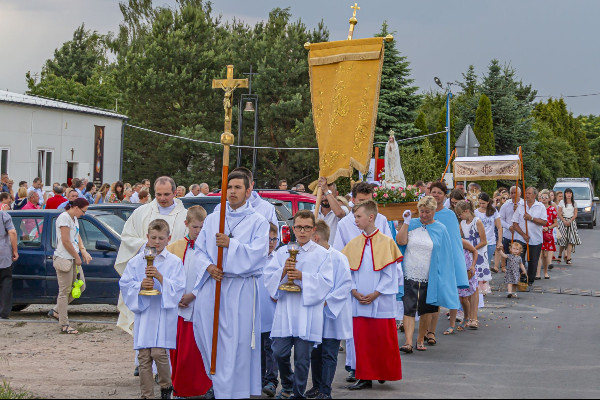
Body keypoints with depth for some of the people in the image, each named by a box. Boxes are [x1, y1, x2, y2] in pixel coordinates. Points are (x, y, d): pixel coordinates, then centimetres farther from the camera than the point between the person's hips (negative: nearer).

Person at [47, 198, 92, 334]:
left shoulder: (74, 219, 16)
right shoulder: (64, 218, -14)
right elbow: (66, 241, -18)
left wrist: (83, 251, 4)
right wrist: (77, 257, -11)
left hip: (73, 259, 10)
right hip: (64, 259, -10)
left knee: (80, 287, 11)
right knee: (65, 291, -5)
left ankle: (56, 311, 20)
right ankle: (64, 325, -1)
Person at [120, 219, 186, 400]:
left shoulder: (174, 262, 1)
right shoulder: (136, 261, 7)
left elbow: (178, 287, -5)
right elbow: (125, 283, 7)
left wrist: (160, 277, -18)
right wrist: (140, 285, -11)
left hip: (164, 313, -2)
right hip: (143, 313, 3)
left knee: (159, 352, -13)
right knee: (144, 357, 2)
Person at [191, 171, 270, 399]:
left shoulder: (258, 222, 2)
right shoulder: (212, 219, 14)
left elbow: (258, 252, -11)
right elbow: (200, 250, 12)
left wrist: (230, 244, -20)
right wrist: (208, 266, -7)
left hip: (240, 288, -4)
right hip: (211, 286, 4)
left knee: (236, 341, -6)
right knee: (207, 336, 6)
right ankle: (218, 381, 21)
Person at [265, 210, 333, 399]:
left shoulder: (322, 254, 3)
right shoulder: (282, 252, 12)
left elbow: (326, 283, -6)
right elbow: (268, 277, 6)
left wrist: (302, 276, -16)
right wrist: (283, 271, -13)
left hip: (308, 312, -2)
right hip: (285, 311, 3)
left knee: (302, 357, 0)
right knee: (280, 353, 1)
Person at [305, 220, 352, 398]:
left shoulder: (338, 258, -13)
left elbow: (346, 285, -15)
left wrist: (326, 300, -21)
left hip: (332, 315, -6)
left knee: (328, 354, -2)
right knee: (315, 353, 13)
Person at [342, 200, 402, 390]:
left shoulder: (386, 242, -4)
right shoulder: (354, 244, 8)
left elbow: (390, 273, -6)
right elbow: (348, 271, 8)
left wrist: (375, 294, -12)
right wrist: (355, 292, -7)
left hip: (380, 302, -4)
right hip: (359, 302, 4)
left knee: (383, 340, 2)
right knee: (361, 340, 3)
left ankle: (384, 373, 16)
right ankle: (365, 377, 9)